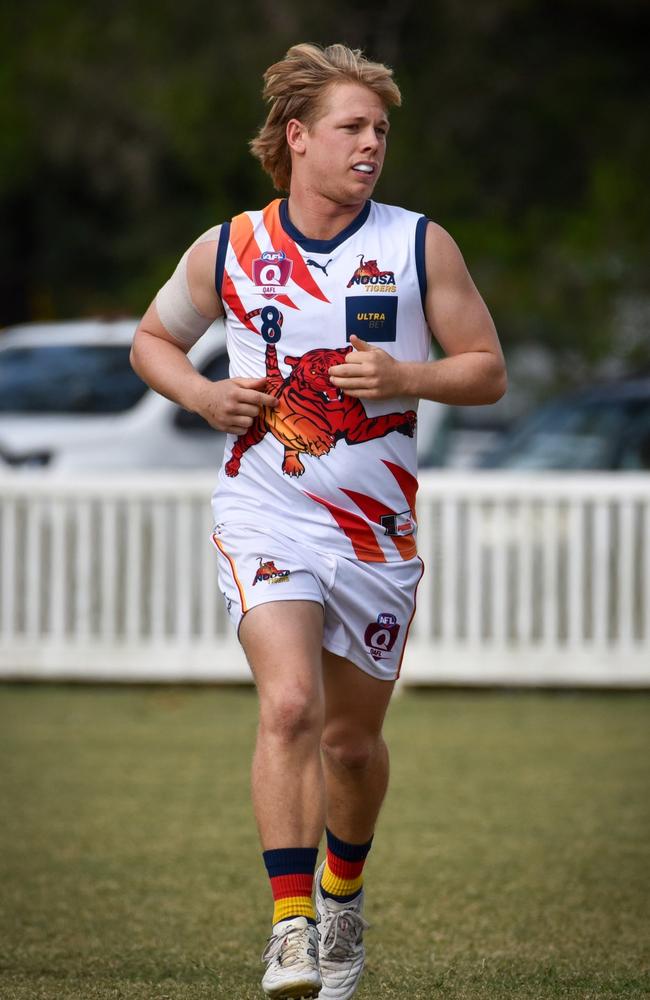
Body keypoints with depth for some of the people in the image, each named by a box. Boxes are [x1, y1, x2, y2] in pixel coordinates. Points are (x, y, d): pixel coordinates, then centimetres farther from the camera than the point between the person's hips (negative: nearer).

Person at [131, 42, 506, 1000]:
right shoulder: (225, 252, 2)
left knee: (352, 739, 11)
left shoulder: (420, 245, 0)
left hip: (378, 525, 1)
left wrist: (403, 377, -14)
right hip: (265, 514, -1)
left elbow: (487, 370, 4)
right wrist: (203, 395, -2)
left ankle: (343, 887, 41)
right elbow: (151, 339, 18)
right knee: (290, 704, -22)